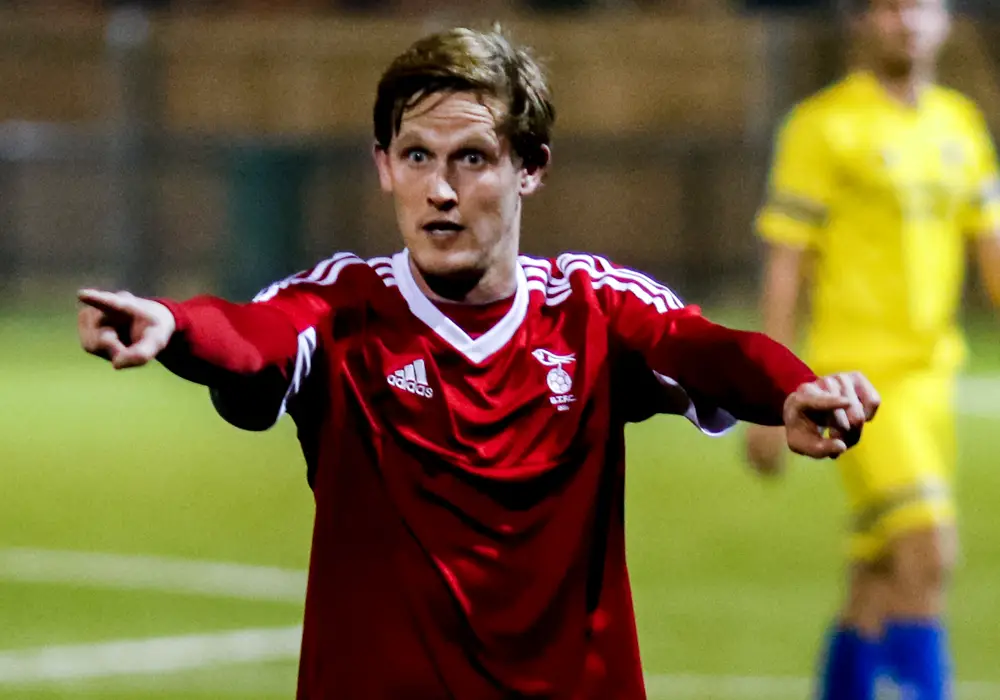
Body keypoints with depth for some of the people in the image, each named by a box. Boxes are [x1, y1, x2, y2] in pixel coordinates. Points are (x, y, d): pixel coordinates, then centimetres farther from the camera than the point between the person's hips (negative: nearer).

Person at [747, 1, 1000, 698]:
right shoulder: (822, 126, -7)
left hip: (929, 373, 7)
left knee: (880, 583, 10)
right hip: (856, 371, -7)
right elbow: (784, 268, -7)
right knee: (927, 557, -18)